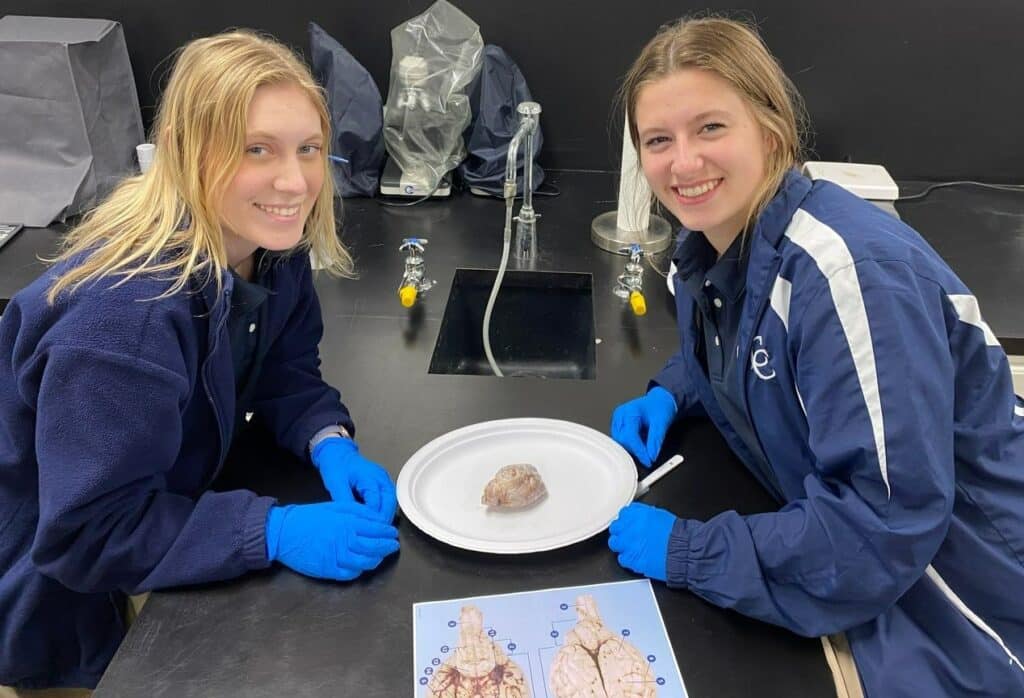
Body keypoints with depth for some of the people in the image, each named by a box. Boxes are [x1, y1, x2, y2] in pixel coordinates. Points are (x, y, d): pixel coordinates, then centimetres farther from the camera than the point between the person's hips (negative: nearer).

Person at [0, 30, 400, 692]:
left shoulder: (272, 247, -14)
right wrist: (274, 530, -37)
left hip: (163, 501, 6)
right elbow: (86, 532, -32)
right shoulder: (125, 314, -37)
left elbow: (286, 375, -3)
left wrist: (329, 441, -23)